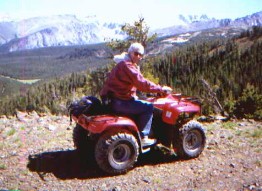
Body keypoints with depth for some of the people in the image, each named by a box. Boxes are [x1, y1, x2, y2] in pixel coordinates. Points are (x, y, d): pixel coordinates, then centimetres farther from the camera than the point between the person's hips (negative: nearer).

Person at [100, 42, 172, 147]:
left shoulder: (124, 64, 17)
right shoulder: (127, 65, -16)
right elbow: (142, 83, -20)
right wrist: (161, 89, -12)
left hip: (113, 100, 11)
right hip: (119, 102, -11)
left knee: (139, 106, 27)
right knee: (148, 107, -9)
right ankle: (143, 138, -3)